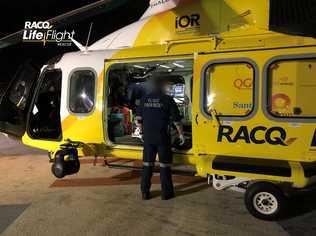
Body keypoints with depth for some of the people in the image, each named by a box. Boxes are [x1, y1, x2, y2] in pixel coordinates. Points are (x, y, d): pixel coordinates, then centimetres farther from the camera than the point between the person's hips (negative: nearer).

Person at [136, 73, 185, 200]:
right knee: (164, 164, 6)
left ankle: (145, 192, 16)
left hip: (148, 137, 4)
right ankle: (166, 192, 13)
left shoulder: (144, 99, 4)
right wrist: (181, 134, 6)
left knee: (147, 164, 11)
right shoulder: (167, 99, -7)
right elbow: (176, 119, -5)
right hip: (162, 137, -3)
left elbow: (139, 119, 8)